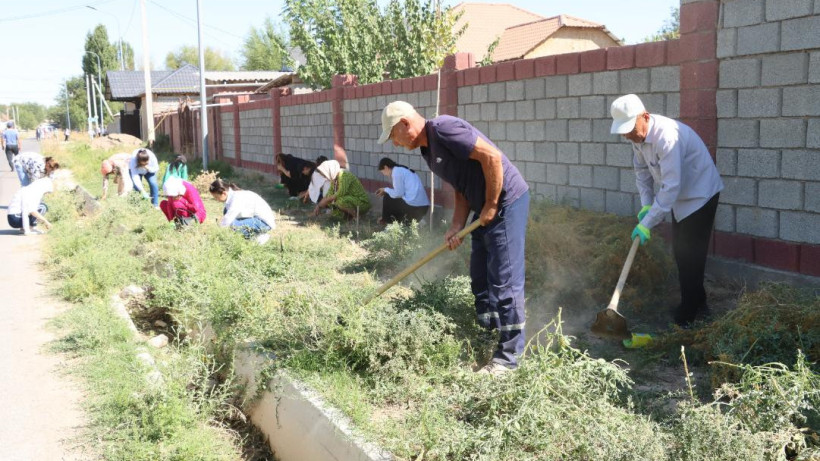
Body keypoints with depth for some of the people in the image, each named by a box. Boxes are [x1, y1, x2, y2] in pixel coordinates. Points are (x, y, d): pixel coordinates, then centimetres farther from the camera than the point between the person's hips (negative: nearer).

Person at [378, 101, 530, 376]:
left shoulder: (443, 129, -17)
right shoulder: (428, 150, 12)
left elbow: (492, 156, -24)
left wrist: (491, 206, -18)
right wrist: (456, 228, 3)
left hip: (507, 202, -10)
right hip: (485, 211, 10)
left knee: (504, 281, -7)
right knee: (480, 279, 16)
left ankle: (508, 357, 1)